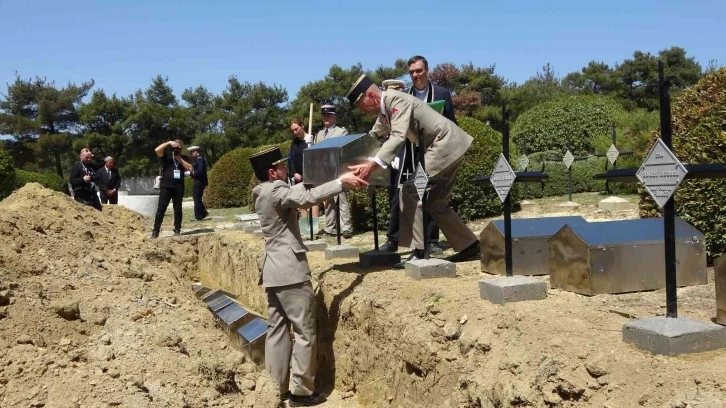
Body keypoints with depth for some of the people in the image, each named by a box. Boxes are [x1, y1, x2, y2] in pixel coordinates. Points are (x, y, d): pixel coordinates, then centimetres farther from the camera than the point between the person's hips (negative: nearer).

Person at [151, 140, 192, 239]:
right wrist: (169, 142, -11)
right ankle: (155, 231, -4)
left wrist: (179, 159, -5)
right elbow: (157, 150, -13)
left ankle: (177, 229, 14)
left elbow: (190, 168, -2)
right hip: (166, 187, -2)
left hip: (178, 188, 3)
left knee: (178, 209, 6)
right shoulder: (166, 156, 5)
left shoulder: (183, 159, 14)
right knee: (161, 209, -5)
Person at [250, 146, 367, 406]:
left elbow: (295, 196, 28)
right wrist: (341, 182, -27)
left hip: (274, 269, 10)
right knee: (305, 332, -2)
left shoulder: (264, 193, 14)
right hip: (290, 270, -10)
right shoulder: (275, 190, -14)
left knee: (277, 329, 11)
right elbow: (307, 198, -30)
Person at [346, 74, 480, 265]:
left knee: (410, 194, -11)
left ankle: (420, 251, -8)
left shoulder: (397, 99, -19)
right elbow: (373, 137, 24)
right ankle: (469, 246, 21)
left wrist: (372, 164, -41)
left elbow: (398, 136, -31)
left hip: (445, 145, -10)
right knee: (435, 203, 14)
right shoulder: (384, 111, 10)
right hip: (447, 147, 10)